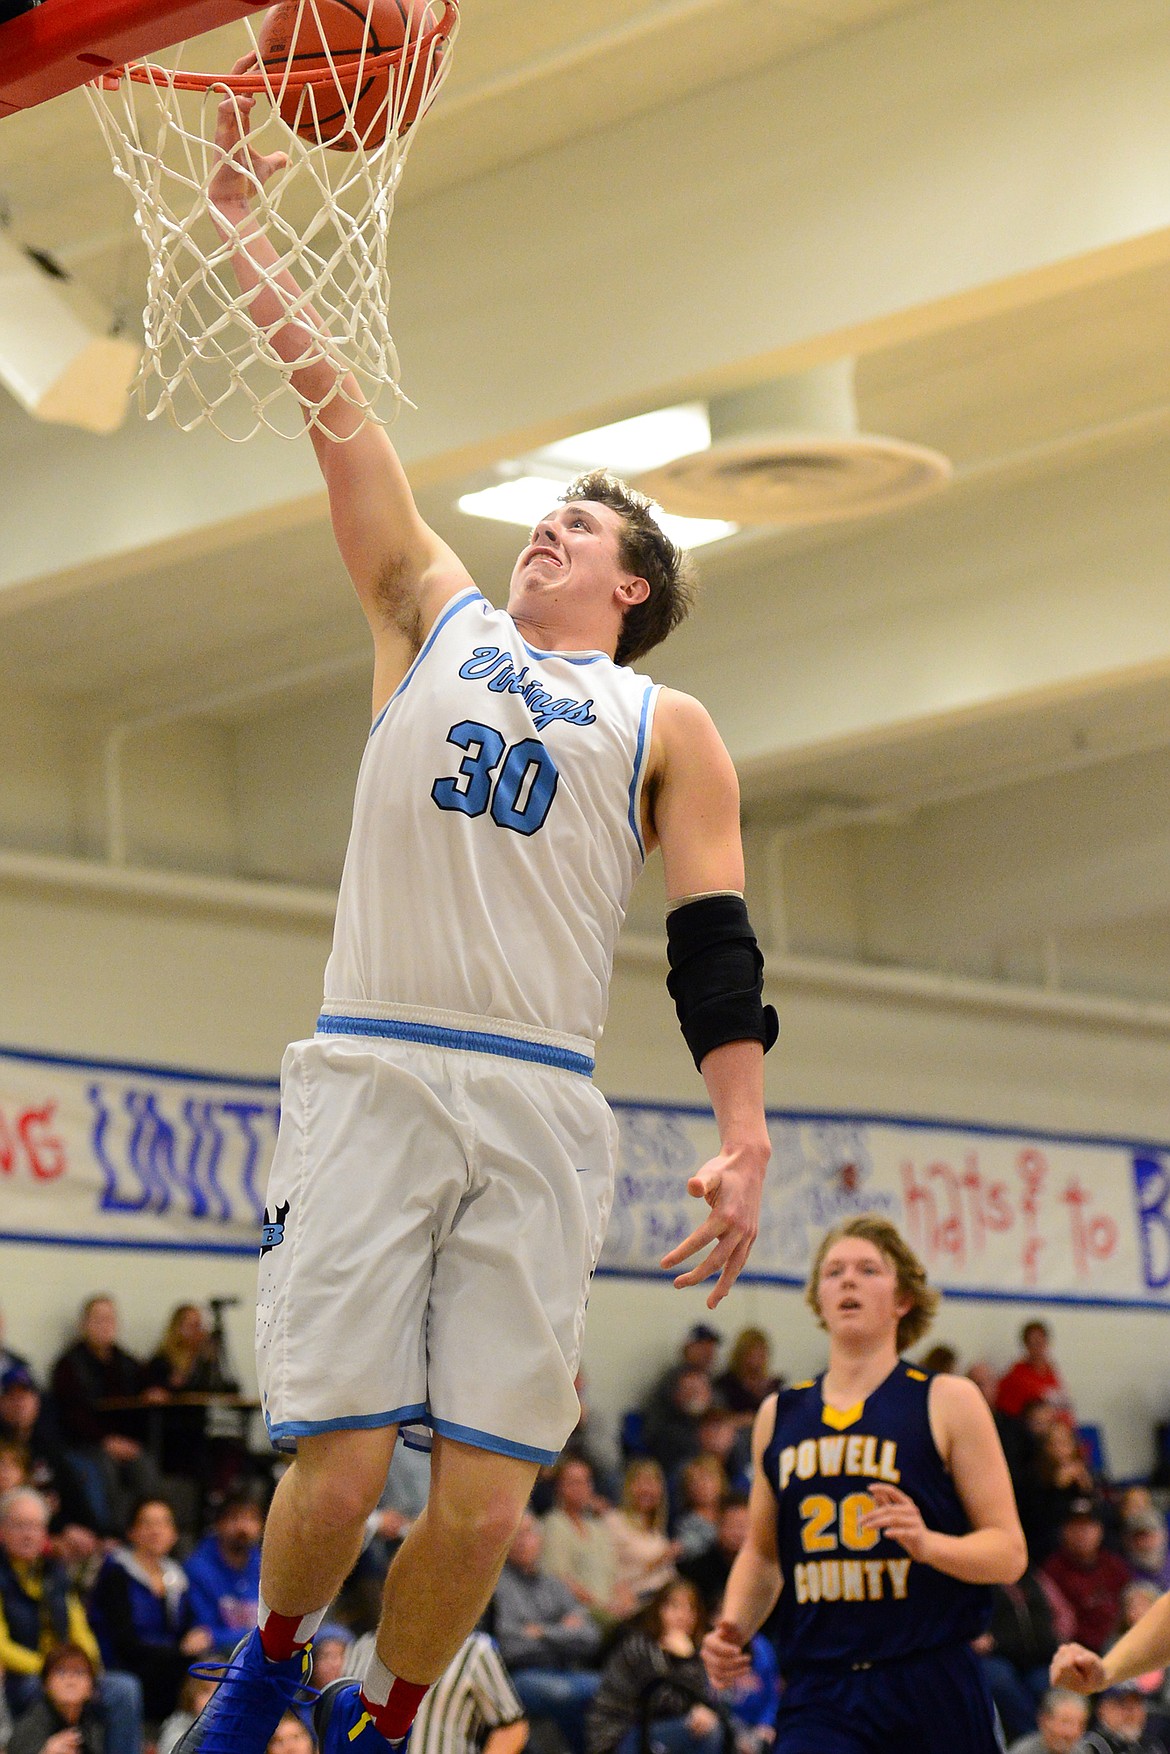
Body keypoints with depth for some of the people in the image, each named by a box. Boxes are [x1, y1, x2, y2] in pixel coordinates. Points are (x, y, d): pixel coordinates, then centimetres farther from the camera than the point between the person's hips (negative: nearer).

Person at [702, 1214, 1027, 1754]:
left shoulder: (948, 1402, 2)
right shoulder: (778, 1415, 14)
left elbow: (1009, 1553, -1)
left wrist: (928, 1542, -20)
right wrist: (733, 1627, 6)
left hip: (935, 1690, -2)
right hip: (817, 1694, 2)